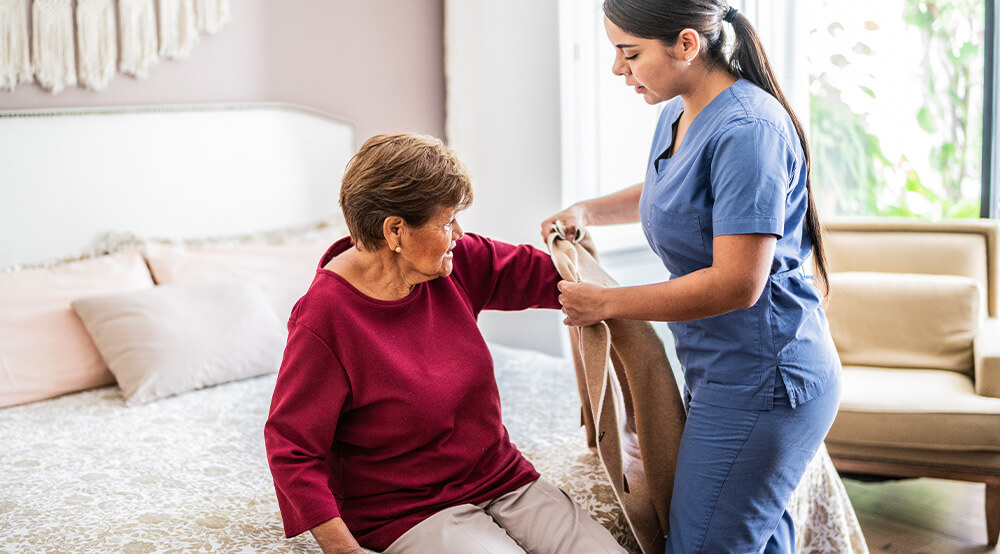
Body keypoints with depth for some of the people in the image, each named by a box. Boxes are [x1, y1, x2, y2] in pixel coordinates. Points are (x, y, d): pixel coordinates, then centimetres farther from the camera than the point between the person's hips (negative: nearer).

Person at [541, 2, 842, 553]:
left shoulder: (747, 130, -22)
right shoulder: (679, 114, 8)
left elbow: (736, 284, -26)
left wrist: (605, 303, -17)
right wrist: (587, 210, 13)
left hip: (758, 385, -10)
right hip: (723, 376, 10)